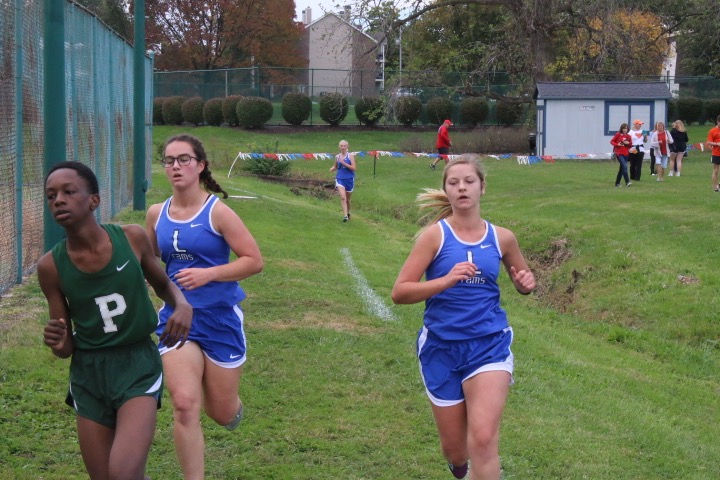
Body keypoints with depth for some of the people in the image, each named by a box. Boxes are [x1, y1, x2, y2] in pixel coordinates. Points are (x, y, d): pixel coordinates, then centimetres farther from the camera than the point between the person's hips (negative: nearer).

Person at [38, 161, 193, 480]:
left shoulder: (132, 238, -9)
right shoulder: (51, 266, -7)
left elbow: (163, 285, 12)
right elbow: (66, 347, 2)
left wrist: (183, 306, -9)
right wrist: (58, 344, -21)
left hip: (138, 368, -2)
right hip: (89, 374, 2)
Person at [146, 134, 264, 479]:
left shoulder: (217, 212, -11)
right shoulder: (156, 214, 2)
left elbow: (254, 261, -13)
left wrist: (209, 274, -23)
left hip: (220, 318, -2)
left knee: (222, 413, 8)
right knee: (184, 405, -13)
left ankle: (231, 406, 47)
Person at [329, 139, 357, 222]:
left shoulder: (350, 156, -5)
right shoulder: (337, 157, 5)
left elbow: (354, 168, -12)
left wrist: (344, 163, -20)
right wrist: (332, 169, -2)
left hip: (349, 179, -1)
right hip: (340, 179, 1)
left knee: (347, 199, 13)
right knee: (342, 197, -18)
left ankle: (348, 213, 37)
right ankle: (345, 215, -19)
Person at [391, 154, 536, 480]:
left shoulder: (501, 238, 1)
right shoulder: (435, 234, -7)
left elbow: (521, 282, 19)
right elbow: (399, 293, -12)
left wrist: (527, 284, -5)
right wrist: (447, 280, -26)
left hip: (489, 345, 0)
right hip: (441, 347, 0)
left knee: (483, 440, -18)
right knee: (454, 450, 12)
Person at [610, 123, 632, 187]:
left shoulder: (628, 136, 8)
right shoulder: (618, 134, -3)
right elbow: (612, 141, 0)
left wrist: (628, 143, -7)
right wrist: (617, 144, -17)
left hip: (625, 154, 6)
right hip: (619, 153, -5)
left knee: (622, 168, 10)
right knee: (624, 166, -20)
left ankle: (617, 183, 21)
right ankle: (627, 182, -23)